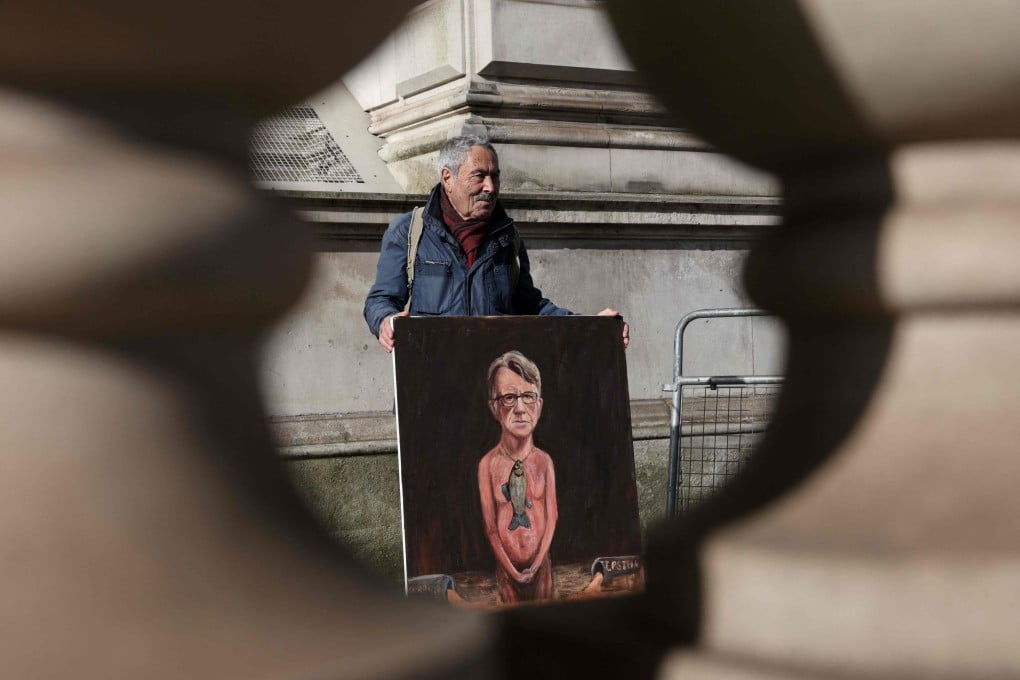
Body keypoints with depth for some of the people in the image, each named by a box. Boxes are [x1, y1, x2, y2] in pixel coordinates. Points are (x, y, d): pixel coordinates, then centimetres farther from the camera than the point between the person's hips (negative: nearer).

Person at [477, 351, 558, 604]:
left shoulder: (544, 461, -7)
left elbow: (551, 518, -4)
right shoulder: (488, 464, -12)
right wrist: (511, 569, -9)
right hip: (507, 565, -1)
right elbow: (490, 526, -8)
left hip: (540, 562, 1)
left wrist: (536, 564, -8)